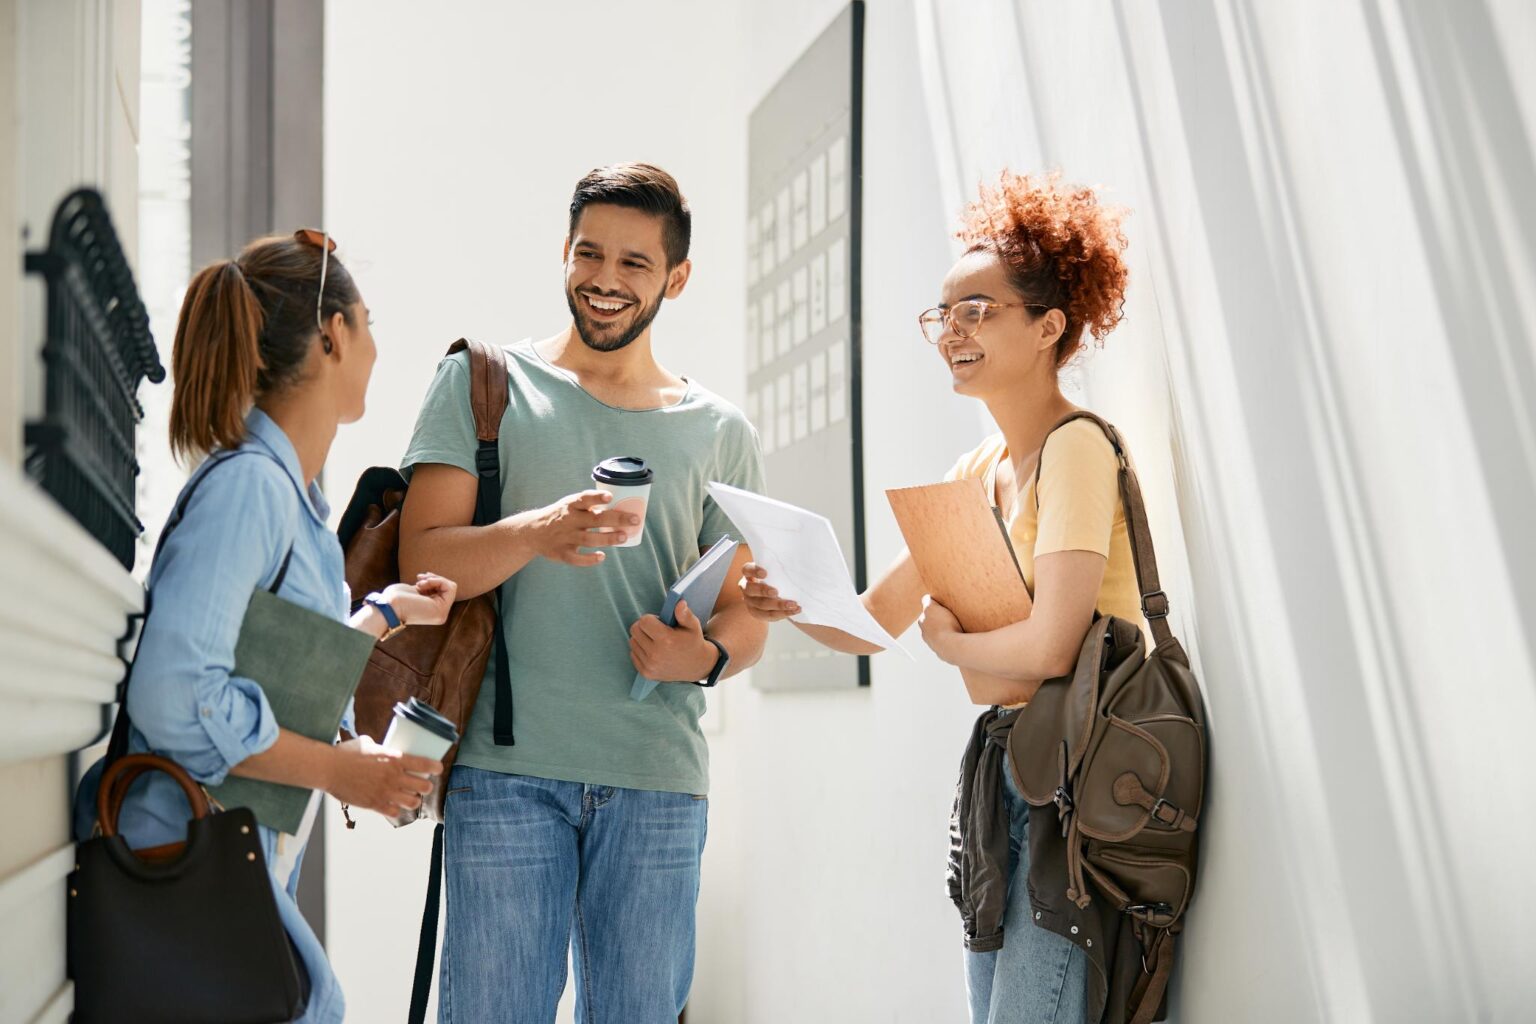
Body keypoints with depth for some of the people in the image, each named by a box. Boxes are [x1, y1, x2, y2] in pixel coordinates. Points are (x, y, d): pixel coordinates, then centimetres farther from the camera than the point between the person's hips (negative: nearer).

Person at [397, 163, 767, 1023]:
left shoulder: (720, 433, 12)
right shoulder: (481, 382, 7)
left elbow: (747, 613, 13)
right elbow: (422, 558, -1)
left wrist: (706, 654, -10)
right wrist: (533, 533, -20)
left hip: (658, 774, 2)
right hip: (507, 763, -1)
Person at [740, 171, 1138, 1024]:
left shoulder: (1075, 448, -12)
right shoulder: (976, 471, 14)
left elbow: (1050, 646, -23)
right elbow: (872, 624, 12)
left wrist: (947, 640, -5)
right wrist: (791, 603, -7)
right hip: (1003, 765, 8)